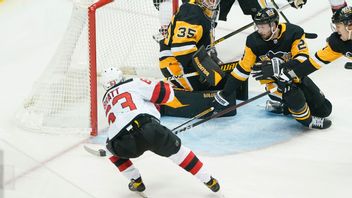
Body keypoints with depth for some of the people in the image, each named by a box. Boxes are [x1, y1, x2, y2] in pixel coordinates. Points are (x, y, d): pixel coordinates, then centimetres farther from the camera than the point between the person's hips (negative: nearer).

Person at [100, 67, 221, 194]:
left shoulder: (106, 100, 31)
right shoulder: (134, 84, 17)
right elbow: (166, 93, 12)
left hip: (123, 144, 2)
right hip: (148, 129, -2)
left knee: (115, 150, 35)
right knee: (175, 149, 22)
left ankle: (136, 181, 26)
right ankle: (208, 180, 23)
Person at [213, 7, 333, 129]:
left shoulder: (294, 33, -22)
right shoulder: (254, 42, -17)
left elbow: (303, 61, -32)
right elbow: (243, 69, -9)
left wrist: (277, 67, -47)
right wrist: (224, 95, -9)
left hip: (295, 75, 2)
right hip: (273, 80, -2)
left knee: (324, 110, 4)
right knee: (294, 96, -34)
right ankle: (307, 119, -2)